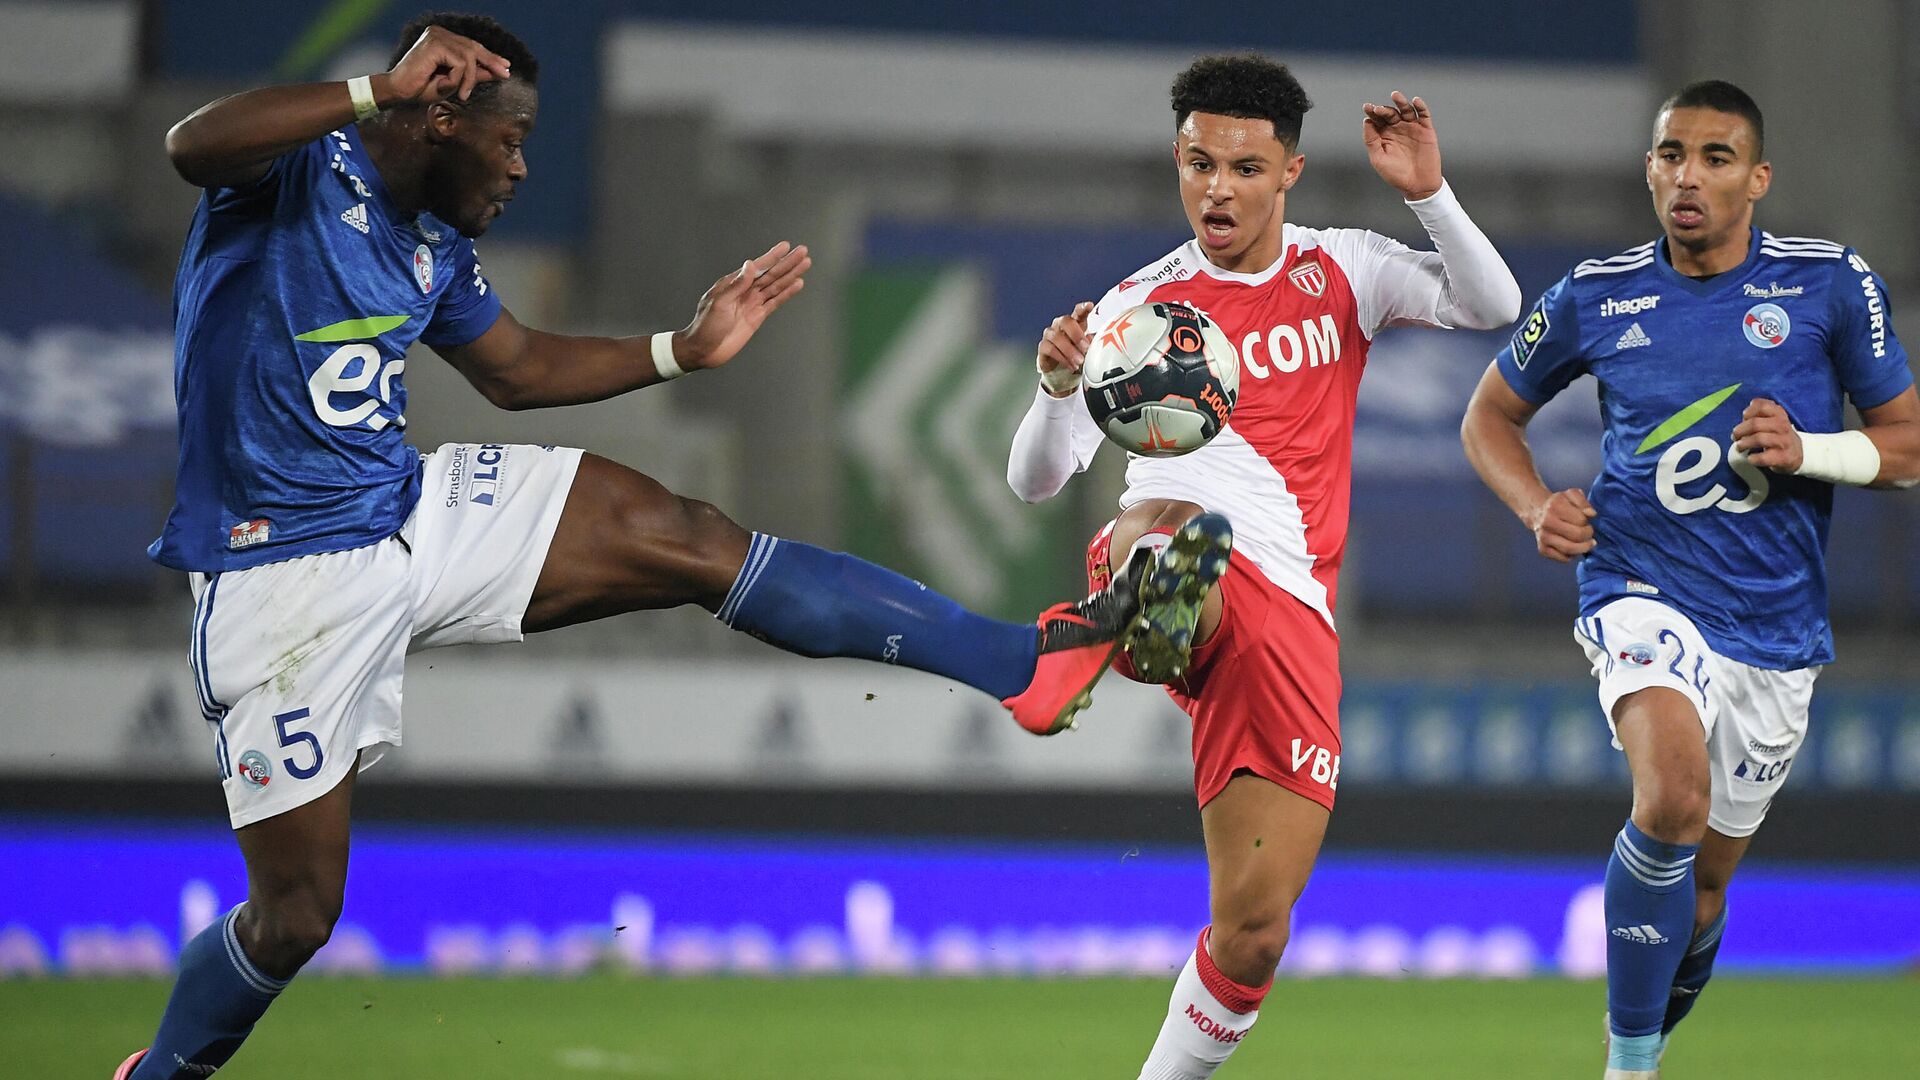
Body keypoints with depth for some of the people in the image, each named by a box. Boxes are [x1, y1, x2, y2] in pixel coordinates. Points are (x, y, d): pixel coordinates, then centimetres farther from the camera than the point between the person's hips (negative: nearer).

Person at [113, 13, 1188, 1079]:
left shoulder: (435, 249, 10)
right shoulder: (304, 165, -13)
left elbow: (516, 369, 27)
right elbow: (192, 145, -36)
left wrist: (684, 350, 20)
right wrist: (384, 89, -41)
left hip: (411, 508, 7)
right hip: (288, 576, -7)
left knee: (691, 540, -5)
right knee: (295, 912, -6)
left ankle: (1020, 662, -4)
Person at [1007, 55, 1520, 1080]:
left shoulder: (1340, 269, 18)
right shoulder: (1139, 307, 11)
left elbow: (1491, 306, 6)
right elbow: (1035, 478, 4)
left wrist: (1425, 192, -7)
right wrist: (1059, 387, -17)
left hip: (1289, 613, 3)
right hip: (1166, 559, -3)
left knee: (1253, 930, -3)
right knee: (1165, 523, -44)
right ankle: (1152, 624, -79)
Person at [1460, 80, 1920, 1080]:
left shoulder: (1832, 284, -1)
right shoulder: (1595, 296, 0)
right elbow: (1489, 414, 16)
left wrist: (1808, 451, -15)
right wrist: (1538, 508, -4)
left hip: (1775, 625, 2)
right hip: (1645, 598, -2)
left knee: (1702, 886, 11)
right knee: (1674, 798, -31)